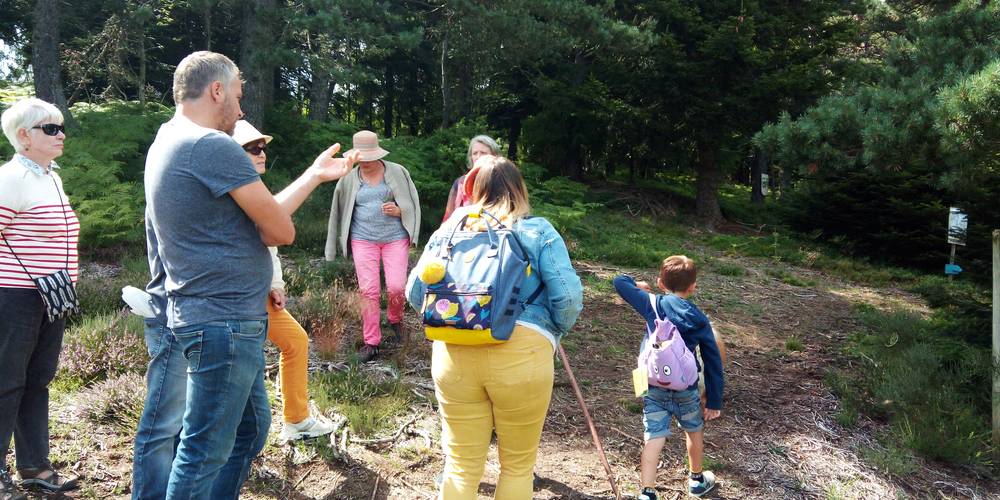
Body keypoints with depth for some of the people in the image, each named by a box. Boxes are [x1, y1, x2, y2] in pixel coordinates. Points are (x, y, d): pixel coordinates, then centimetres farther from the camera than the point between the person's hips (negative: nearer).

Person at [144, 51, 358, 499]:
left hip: (219, 316, 11)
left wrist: (316, 173, 20)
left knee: (250, 426, 21)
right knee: (205, 450, 1)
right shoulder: (212, 146, -18)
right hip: (224, 321, -11)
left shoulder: (169, 143, 15)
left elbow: (263, 212, 15)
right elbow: (281, 231, -16)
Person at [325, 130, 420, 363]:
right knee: (368, 291, -2)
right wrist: (339, 243, 15)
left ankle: (395, 320, 27)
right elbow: (340, 210, 14)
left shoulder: (397, 172, 1)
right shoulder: (349, 179, 5)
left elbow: (413, 204, 5)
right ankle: (371, 342, 8)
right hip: (363, 240, 1)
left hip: (395, 237, -1)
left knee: (396, 287, -7)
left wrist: (398, 210, -16)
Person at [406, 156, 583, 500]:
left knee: (460, 466, 16)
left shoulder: (451, 228, 13)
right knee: (518, 465, 17)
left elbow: (415, 292, 14)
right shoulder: (539, 231, 5)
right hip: (521, 354, -2)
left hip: (454, 354, 3)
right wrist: (555, 332, 15)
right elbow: (568, 298, -5)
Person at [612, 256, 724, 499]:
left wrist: (639, 285, 22)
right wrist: (714, 402, 7)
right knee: (694, 432, 24)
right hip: (686, 387, 1)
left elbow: (619, 282, 0)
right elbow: (713, 362, 0)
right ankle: (697, 479, 43)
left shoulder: (652, 305, -5)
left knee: (654, 438, 2)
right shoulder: (699, 319, -2)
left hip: (654, 386, -1)